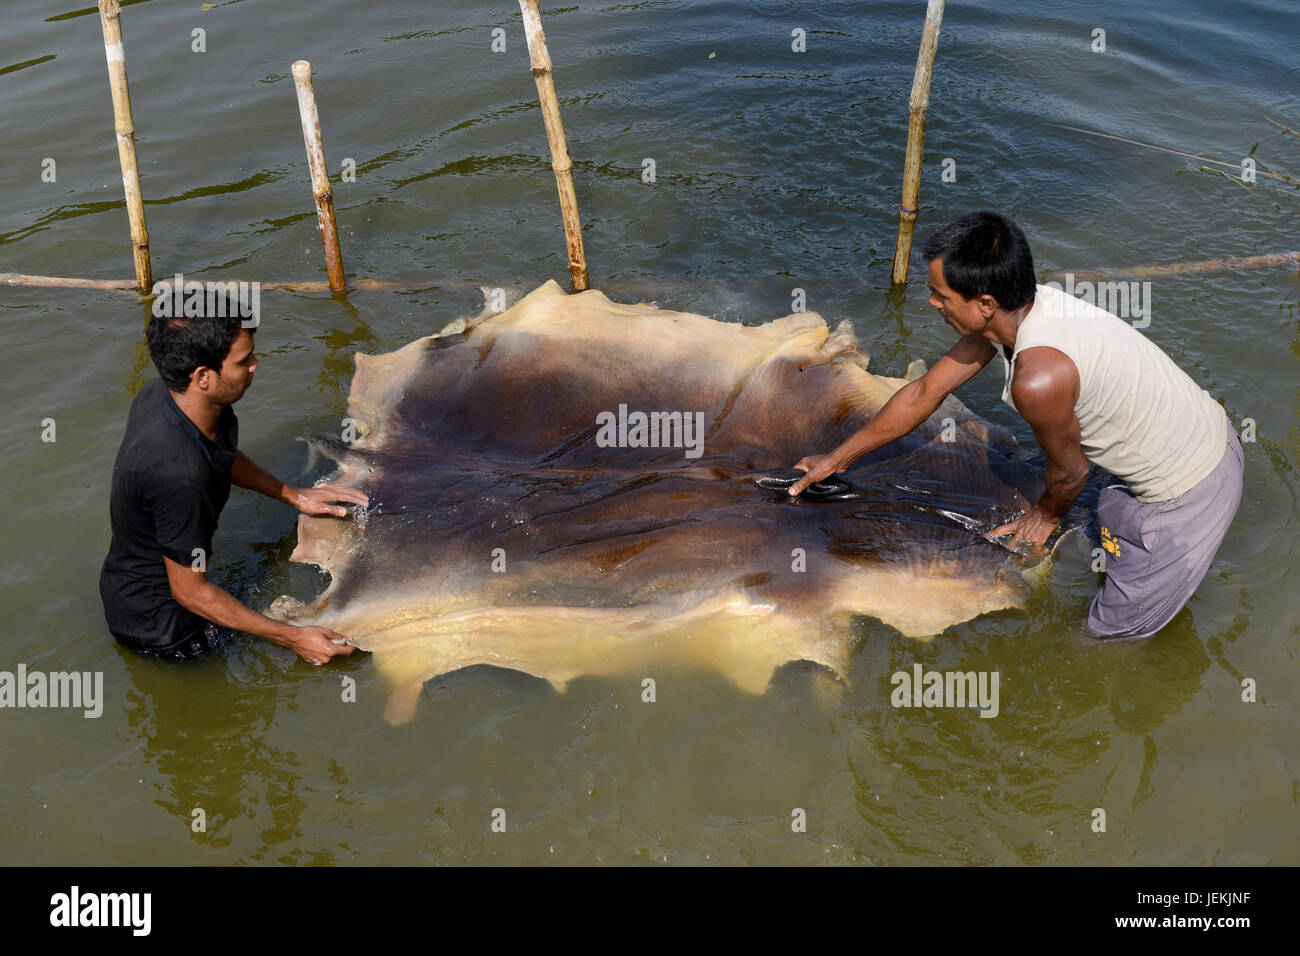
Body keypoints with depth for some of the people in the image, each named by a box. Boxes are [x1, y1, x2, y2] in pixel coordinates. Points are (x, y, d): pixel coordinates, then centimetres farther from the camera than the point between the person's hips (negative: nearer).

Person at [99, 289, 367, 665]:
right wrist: (292, 638, -22)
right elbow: (189, 591, -27)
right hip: (157, 626, -8)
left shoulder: (164, 392, -13)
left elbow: (223, 455, 12)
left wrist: (295, 495, 10)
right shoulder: (180, 474, -40)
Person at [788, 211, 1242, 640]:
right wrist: (837, 459, 11)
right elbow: (923, 394, 3)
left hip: (1189, 491, -8)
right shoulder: (1013, 309, -8)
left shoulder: (1038, 376, -36)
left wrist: (1047, 515, 7)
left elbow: (1069, 471, -16)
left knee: (1112, 628, 8)